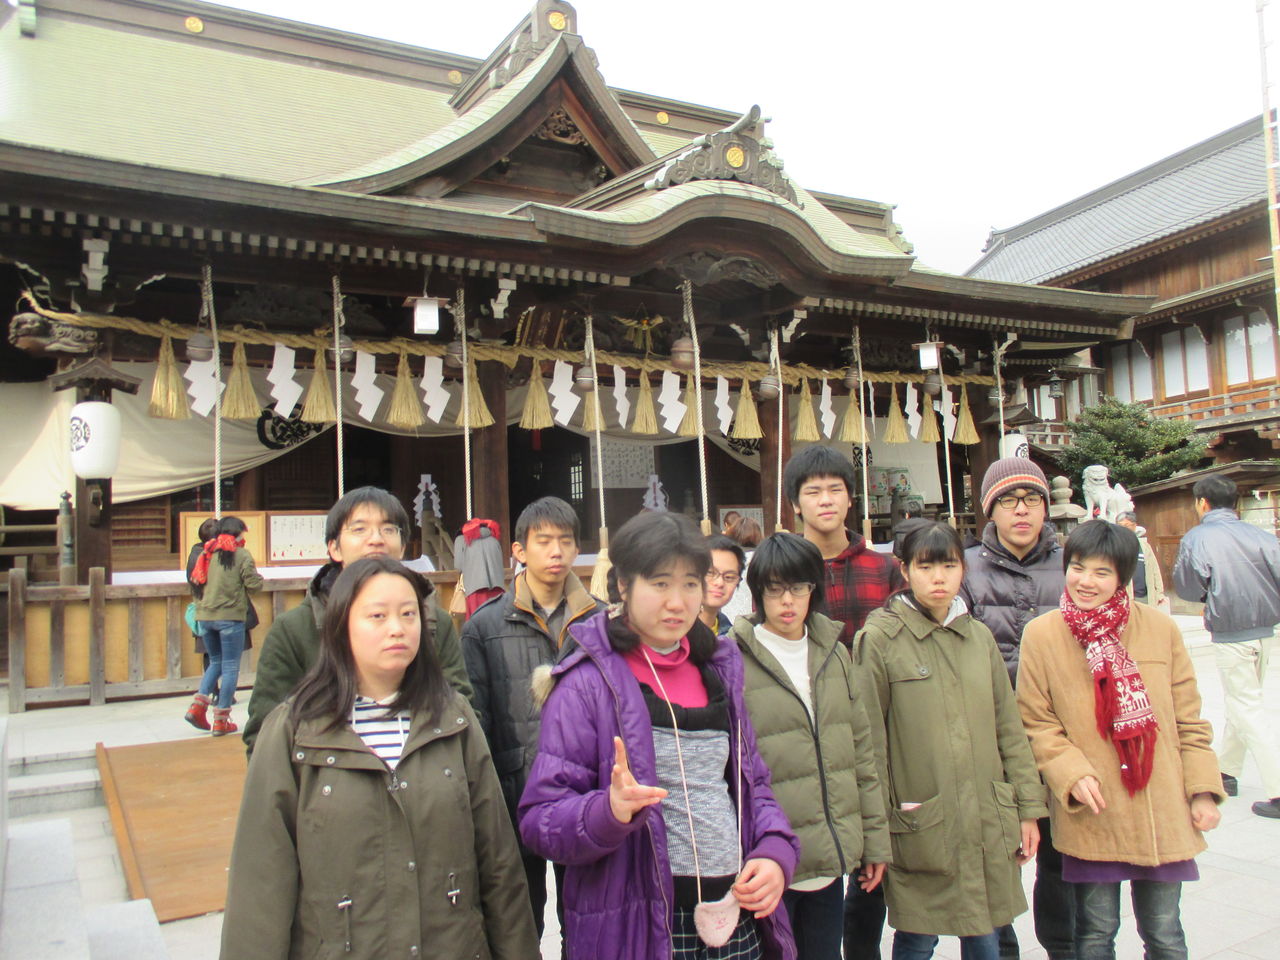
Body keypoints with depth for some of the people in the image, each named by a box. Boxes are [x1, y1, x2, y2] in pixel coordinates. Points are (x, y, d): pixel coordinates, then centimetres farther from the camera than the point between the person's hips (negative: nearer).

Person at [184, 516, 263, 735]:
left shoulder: (207, 552, 10)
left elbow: (195, 580, 10)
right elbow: (254, 585, -9)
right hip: (230, 616, -5)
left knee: (215, 662, 22)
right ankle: (221, 721, 2)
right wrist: (258, 577, 12)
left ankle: (198, 706, 7)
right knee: (230, 667, 2)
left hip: (204, 616, 6)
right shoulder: (241, 554, -5)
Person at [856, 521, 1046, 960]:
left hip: (988, 825, 5)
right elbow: (871, 741, -9)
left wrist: (1029, 808, 9)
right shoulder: (880, 639, -10)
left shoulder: (980, 637, 7)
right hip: (919, 827, -4)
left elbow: (1009, 728, 11)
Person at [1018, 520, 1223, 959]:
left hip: (1162, 815, 2)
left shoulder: (1160, 628, 0)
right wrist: (1071, 773, -14)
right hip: (1091, 816, -2)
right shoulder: (1040, 635, -6)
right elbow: (1036, 723, -1)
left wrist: (1203, 788, 3)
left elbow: (1189, 718, 7)